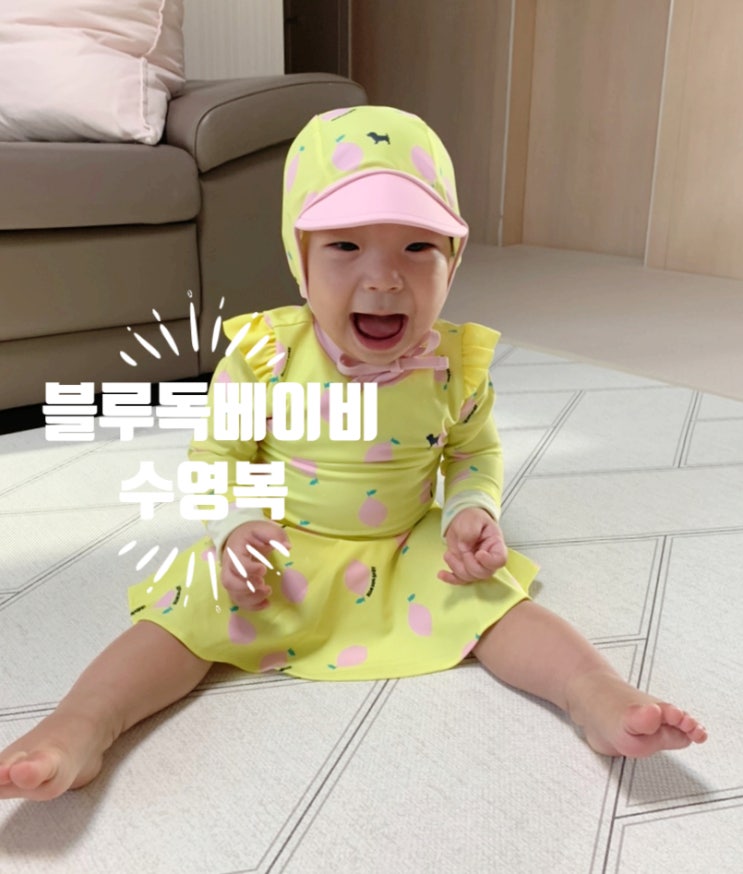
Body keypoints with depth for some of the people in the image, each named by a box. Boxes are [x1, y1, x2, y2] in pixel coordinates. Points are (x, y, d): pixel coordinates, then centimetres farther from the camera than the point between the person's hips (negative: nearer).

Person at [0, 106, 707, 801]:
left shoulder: (453, 365, -11)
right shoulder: (263, 356, -16)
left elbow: (475, 450, 6)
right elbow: (217, 454, -3)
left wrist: (472, 510, -14)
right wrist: (237, 526, -20)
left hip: (412, 556, 1)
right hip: (278, 557, -1)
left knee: (492, 598, -18)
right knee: (190, 608, -19)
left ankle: (598, 695, -17)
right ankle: (79, 729, -21)